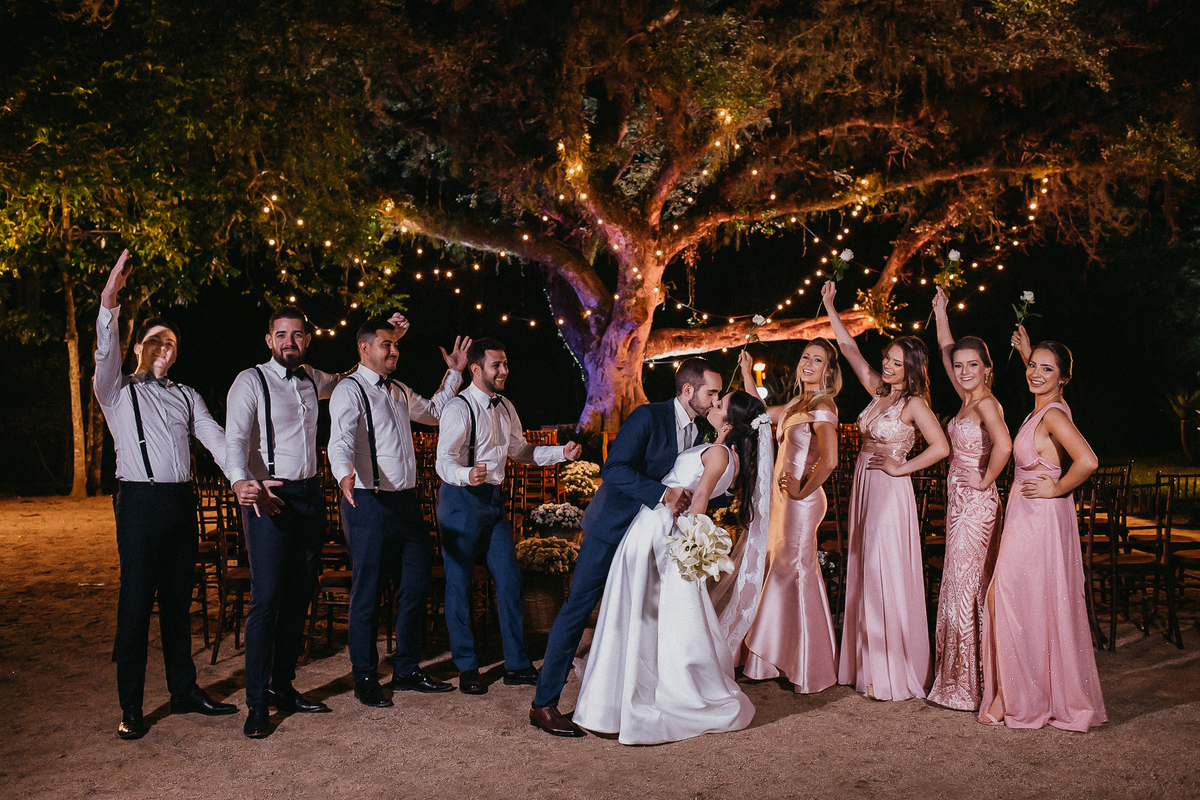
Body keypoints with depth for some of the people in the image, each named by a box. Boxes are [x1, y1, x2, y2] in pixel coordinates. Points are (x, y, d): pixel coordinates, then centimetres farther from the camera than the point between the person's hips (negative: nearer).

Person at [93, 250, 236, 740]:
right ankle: (130, 708, 7)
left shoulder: (187, 397, 17)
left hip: (182, 503, 4)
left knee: (178, 601, 12)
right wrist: (109, 303, -29)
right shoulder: (119, 392, 6)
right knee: (136, 604, -2)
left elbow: (215, 439, 5)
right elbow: (105, 354, -13)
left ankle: (184, 691, 22)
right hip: (140, 502, -4)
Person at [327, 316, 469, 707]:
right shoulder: (349, 391, -7)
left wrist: (454, 373, 28)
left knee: (416, 586, 11)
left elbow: (434, 412, 35)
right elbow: (340, 440, -22)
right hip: (369, 503, -8)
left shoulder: (400, 392, 18)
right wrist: (344, 475, -42)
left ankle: (407, 670, 25)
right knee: (367, 593, 1)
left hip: (407, 502, 8)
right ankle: (365, 679, 15)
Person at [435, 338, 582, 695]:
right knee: (459, 583, 1)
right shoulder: (459, 409, -15)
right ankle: (466, 668, 16)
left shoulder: (505, 408, 11)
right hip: (461, 499, -7)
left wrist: (561, 452, 8)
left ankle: (517, 665, 17)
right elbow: (444, 463, -21)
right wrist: (467, 474, -43)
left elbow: (518, 450, 21)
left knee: (509, 579, 7)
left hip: (494, 498, 7)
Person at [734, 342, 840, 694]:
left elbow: (829, 460, -27)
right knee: (781, 575, 15)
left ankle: (810, 669, 12)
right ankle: (778, 658, 28)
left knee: (797, 576, -1)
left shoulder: (822, 408, -15)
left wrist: (803, 491, -16)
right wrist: (746, 372, 22)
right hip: (783, 500, 9)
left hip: (801, 503, -9)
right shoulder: (797, 404, 12)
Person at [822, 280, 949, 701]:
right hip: (865, 491, 8)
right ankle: (868, 665, 21)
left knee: (887, 577, -4)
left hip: (890, 493, -8)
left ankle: (895, 674, 6)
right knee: (864, 575, 11)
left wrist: (900, 468, -14)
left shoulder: (914, 404, -10)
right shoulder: (879, 391, 9)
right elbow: (849, 347, 14)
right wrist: (829, 306, 13)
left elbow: (940, 447, -21)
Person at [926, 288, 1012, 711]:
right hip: (960, 502, 9)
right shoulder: (967, 399, 10)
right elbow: (946, 349, 22)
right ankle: (959, 679, 22)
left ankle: (970, 684, 5)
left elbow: (1003, 445, -34)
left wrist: (985, 480, -20)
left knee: (966, 588, -4)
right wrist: (940, 310, 23)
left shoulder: (986, 403, -15)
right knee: (964, 587, 12)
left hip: (976, 505, -9)